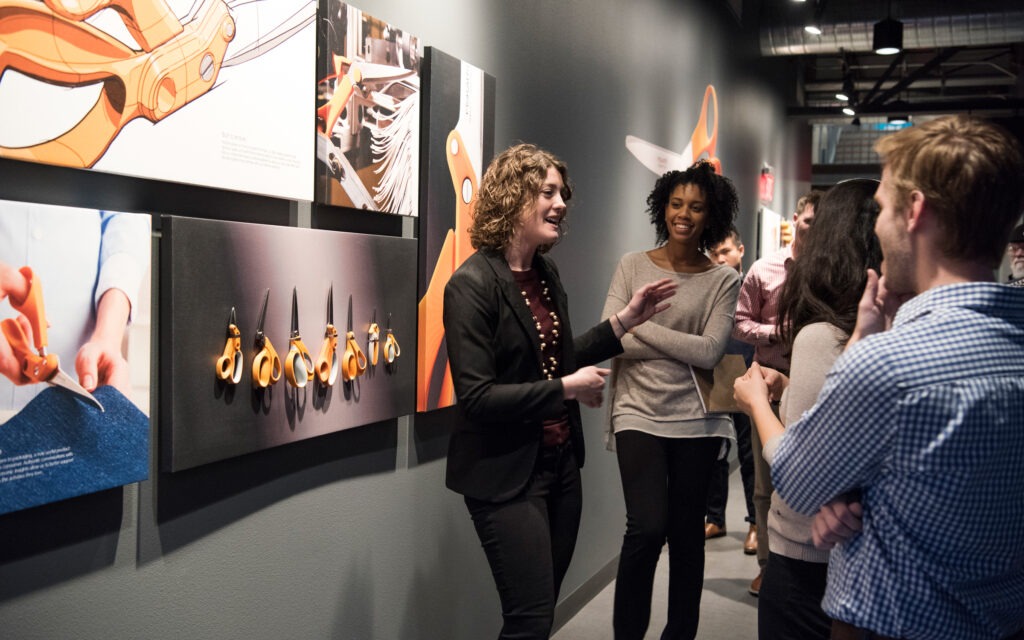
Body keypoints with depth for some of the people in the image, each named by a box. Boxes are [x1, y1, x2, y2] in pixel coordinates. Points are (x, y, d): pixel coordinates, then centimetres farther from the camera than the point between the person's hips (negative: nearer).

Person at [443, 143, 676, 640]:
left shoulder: (546, 272, 7)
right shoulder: (473, 284, -18)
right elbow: (476, 396, -23)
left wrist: (626, 319, 8)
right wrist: (569, 388, -19)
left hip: (560, 463, 8)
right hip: (507, 474, -8)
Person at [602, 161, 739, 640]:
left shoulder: (724, 280, 1)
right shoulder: (633, 266, 2)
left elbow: (710, 352, -11)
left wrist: (641, 325, -10)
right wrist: (683, 347, -10)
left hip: (696, 420, 1)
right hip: (639, 413, -1)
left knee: (686, 534, 9)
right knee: (647, 528, -13)